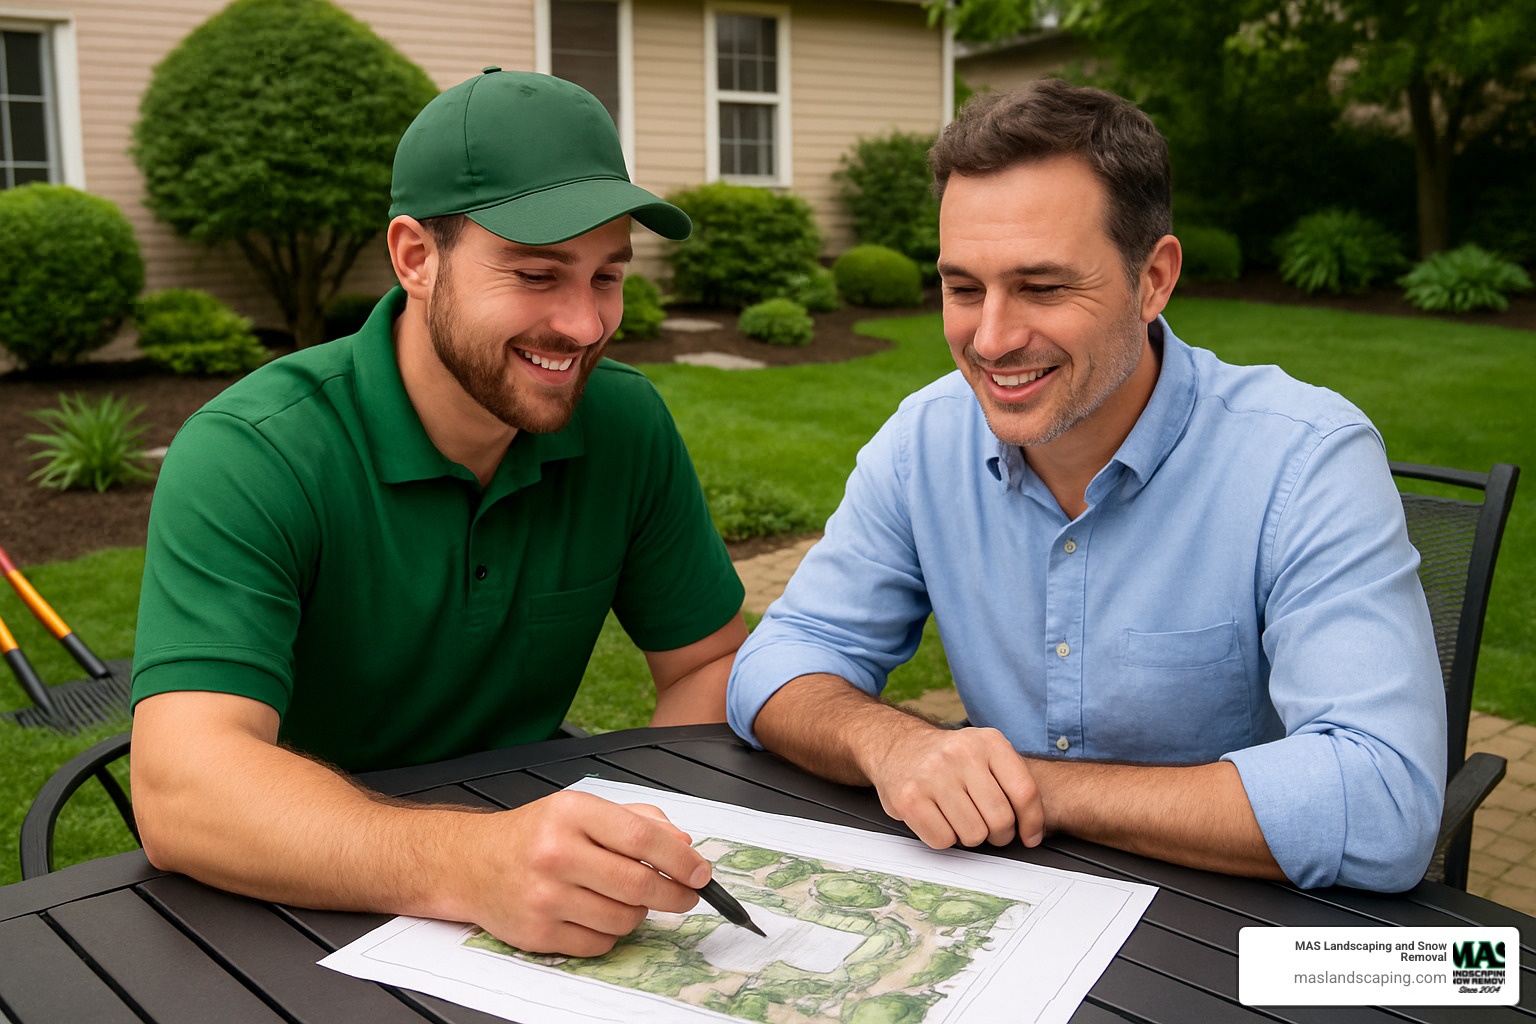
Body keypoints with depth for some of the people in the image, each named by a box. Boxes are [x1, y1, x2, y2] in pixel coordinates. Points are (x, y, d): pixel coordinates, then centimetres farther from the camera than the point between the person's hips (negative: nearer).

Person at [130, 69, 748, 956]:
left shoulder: (627, 425, -4)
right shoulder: (251, 458, -18)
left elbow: (711, 663, 4)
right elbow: (181, 788, -29)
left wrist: (636, 852, -15)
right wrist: (472, 866, -46)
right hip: (305, 908, -3)